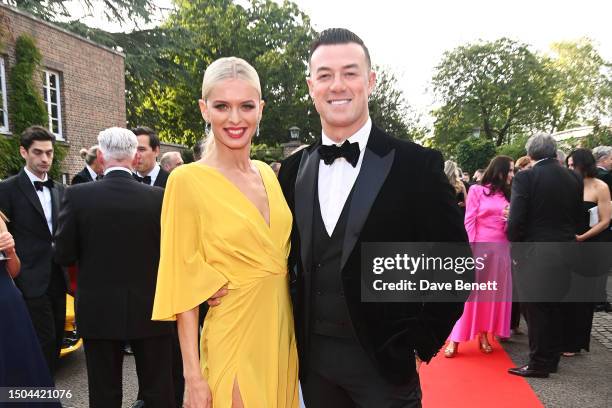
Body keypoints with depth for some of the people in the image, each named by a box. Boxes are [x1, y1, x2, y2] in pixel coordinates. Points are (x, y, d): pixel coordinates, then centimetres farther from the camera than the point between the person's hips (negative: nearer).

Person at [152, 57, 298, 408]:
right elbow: (184, 285, -12)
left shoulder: (269, 174, 2)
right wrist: (193, 375, -11)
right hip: (232, 342, -5)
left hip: (282, 333, 6)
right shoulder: (187, 180, -14)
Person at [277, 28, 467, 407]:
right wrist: (294, 331, 6)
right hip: (314, 359, 4)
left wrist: (422, 342, -7)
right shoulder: (294, 169, 0)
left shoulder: (417, 165, -12)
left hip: (384, 361, -3)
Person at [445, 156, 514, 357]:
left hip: (501, 249, 5)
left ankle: (484, 335, 18)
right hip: (479, 247, -5)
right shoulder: (477, 190, -2)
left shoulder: (507, 195, 13)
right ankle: (455, 339, 4)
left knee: (493, 294, 7)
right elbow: (469, 221, -6)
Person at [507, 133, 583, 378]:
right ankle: (551, 360, 29)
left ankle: (539, 364, 12)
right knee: (555, 308, 17)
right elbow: (577, 217, 11)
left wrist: (514, 247, -2)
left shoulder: (525, 178, -14)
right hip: (565, 253, 6)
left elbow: (516, 220, -17)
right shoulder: (574, 179, 4)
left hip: (535, 254, -6)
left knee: (535, 309, 4)